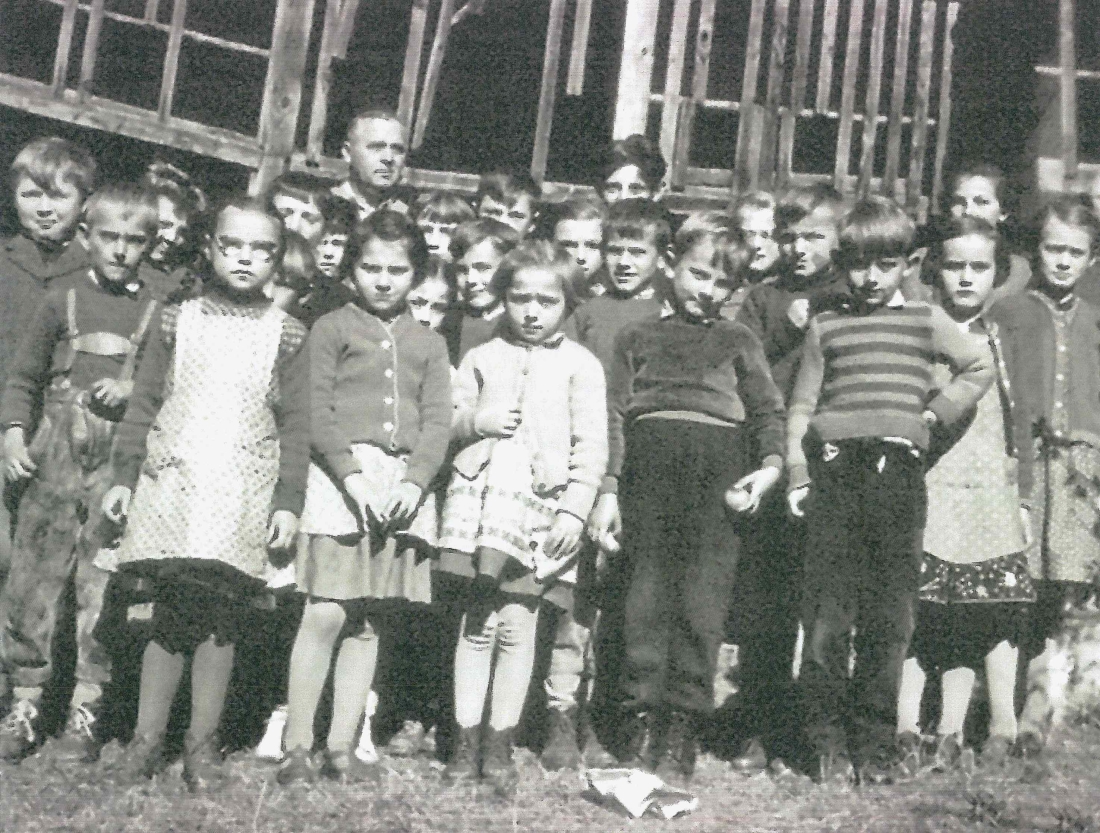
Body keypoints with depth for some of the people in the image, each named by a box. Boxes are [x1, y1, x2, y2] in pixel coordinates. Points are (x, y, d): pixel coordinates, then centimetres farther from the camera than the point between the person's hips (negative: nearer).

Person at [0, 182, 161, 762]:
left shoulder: (155, 313, 6)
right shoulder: (62, 302, 7)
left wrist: (132, 390, -8)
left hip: (123, 461, -1)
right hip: (55, 454, 1)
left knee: (104, 584, 0)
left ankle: (85, 711, 10)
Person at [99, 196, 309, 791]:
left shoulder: (286, 335, 8)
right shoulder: (178, 322, 11)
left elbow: (295, 425, 6)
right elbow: (144, 403, 11)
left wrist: (288, 501, 0)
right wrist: (123, 475, 5)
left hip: (244, 498, -1)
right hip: (170, 486, 1)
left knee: (221, 619, -2)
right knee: (170, 614, 0)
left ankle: (203, 743, 9)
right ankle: (147, 738, 9)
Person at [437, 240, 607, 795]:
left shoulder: (580, 364, 6)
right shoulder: (481, 358, 14)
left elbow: (591, 447, 2)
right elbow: (447, 421, 18)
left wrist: (575, 511, -8)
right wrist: (476, 422, -4)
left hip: (543, 504, -2)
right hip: (480, 495, 2)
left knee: (516, 623, -3)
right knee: (477, 620, 2)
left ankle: (499, 747, 8)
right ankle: (467, 742, 10)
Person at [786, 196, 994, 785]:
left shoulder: (926, 321, 13)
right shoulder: (825, 326, 13)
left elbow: (980, 368, 17)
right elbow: (801, 405, 12)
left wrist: (936, 411, 6)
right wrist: (797, 473, 3)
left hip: (898, 471, 0)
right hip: (834, 469, 0)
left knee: (889, 617, 1)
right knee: (827, 611, -4)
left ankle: (874, 745, 9)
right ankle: (827, 742, 6)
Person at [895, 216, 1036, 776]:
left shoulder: (1000, 347, 13)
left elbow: (1020, 428, 14)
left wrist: (1022, 499, 10)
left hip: (989, 504, 3)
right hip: (925, 496, -3)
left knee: (975, 620, 2)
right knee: (915, 617, -8)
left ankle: (950, 735, 12)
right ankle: (906, 735, -1)